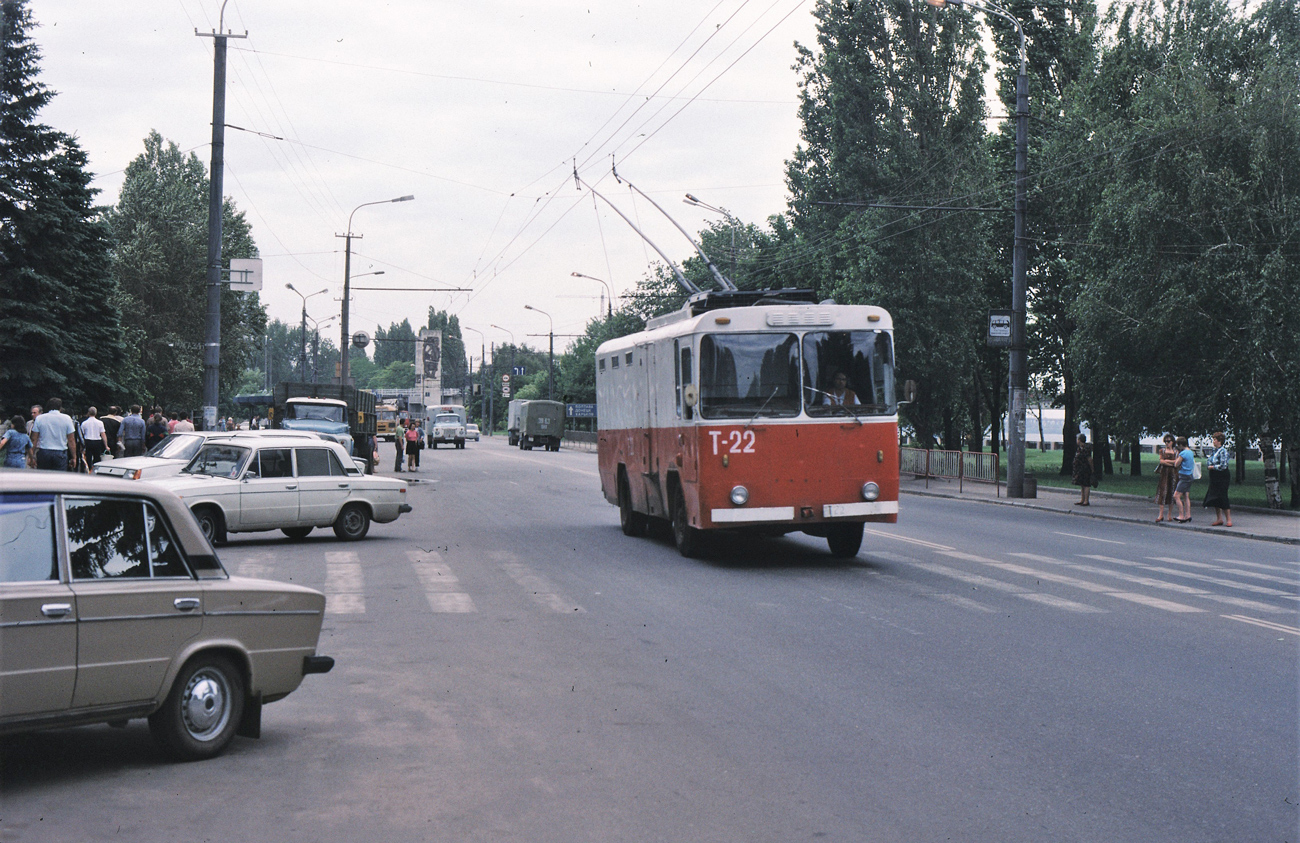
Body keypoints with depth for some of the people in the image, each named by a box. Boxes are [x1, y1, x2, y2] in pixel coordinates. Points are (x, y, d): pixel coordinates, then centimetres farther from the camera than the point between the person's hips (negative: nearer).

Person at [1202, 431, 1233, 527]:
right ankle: (1219, 519, 16)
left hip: (1222, 477, -9)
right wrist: (1209, 465, -2)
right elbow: (1208, 463, 19)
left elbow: (1223, 466, -19)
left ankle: (1228, 519, 0)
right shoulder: (1214, 451, 12)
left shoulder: (1223, 451, -13)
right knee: (1214, 498, 8)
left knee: (1222, 498, -8)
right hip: (1214, 478, 9)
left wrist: (1212, 467, -10)